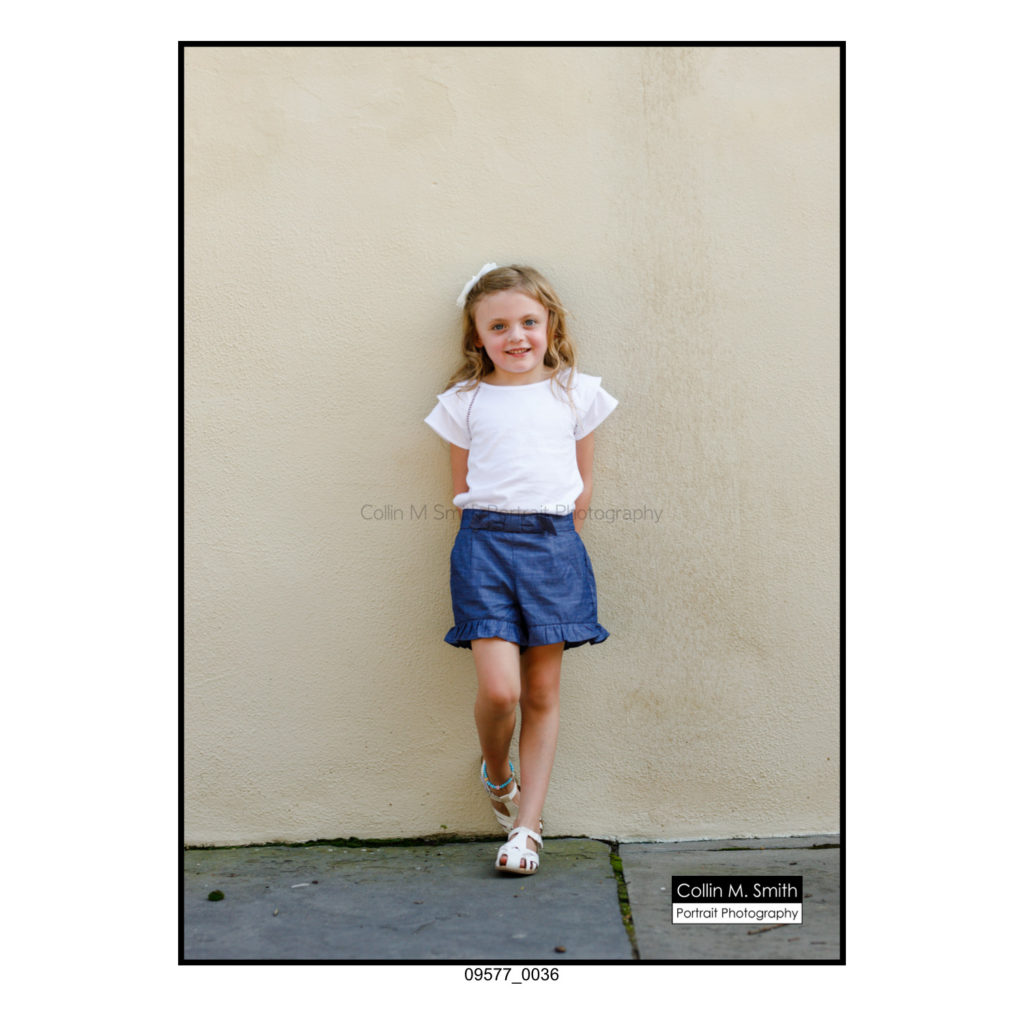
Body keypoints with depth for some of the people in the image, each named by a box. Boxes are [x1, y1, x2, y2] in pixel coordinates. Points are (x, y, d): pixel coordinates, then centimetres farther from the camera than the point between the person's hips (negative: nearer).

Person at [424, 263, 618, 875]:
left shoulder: (576, 392, 9)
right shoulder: (465, 400, 8)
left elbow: (584, 481, 13)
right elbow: (460, 486, 12)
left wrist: (557, 543, 7)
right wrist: (490, 543, 4)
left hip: (553, 543, 1)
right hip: (485, 539, -1)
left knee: (542, 694, 4)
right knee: (498, 689, -12)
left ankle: (528, 824, 17)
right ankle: (496, 774, 22)